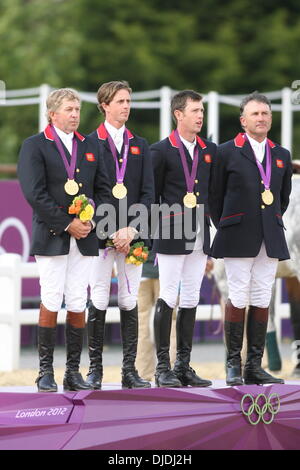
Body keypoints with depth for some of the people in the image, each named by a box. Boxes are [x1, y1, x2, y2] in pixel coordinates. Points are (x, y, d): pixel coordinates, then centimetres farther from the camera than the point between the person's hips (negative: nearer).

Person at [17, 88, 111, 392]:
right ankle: (46, 372, 2)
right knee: (50, 303, -5)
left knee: (78, 306, 2)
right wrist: (67, 225, -14)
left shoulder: (89, 147, 16)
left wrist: (92, 221, -4)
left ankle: (73, 372, 7)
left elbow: (103, 190, 14)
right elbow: (34, 194, -10)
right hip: (52, 238, -4)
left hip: (84, 238, 4)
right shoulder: (34, 147, -1)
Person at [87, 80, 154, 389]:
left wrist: (131, 229, -6)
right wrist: (108, 232, -9)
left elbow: (148, 193, 8)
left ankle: (129, 370, 4)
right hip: (100, 234, -3)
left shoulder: (139, 146, 15)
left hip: (132, 235, 3)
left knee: (130, 303, 3)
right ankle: (95, 369, 3)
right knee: (98, 303, -3)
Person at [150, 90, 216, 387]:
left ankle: (183, 366, 12)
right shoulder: (161, 151, -4)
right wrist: (159, 227, -3)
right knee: (168, 298, -5)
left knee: (190, 300, 7)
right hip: (171, 237, -5)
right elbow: (151, 195, -1)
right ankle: (163, 366, -1)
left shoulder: (210, 151, 12)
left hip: (199, 237, 5)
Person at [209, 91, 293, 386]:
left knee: (262, 301, 3)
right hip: (238, 238, -4)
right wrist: (225, 228, 8)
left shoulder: (282, 156, 12)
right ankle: (233, 365, 1)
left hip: (270, 239, 4)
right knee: (238, 299, -5)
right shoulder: (227, 152, 0)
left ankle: (255, 366, 6)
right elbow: (215, 196, 6)